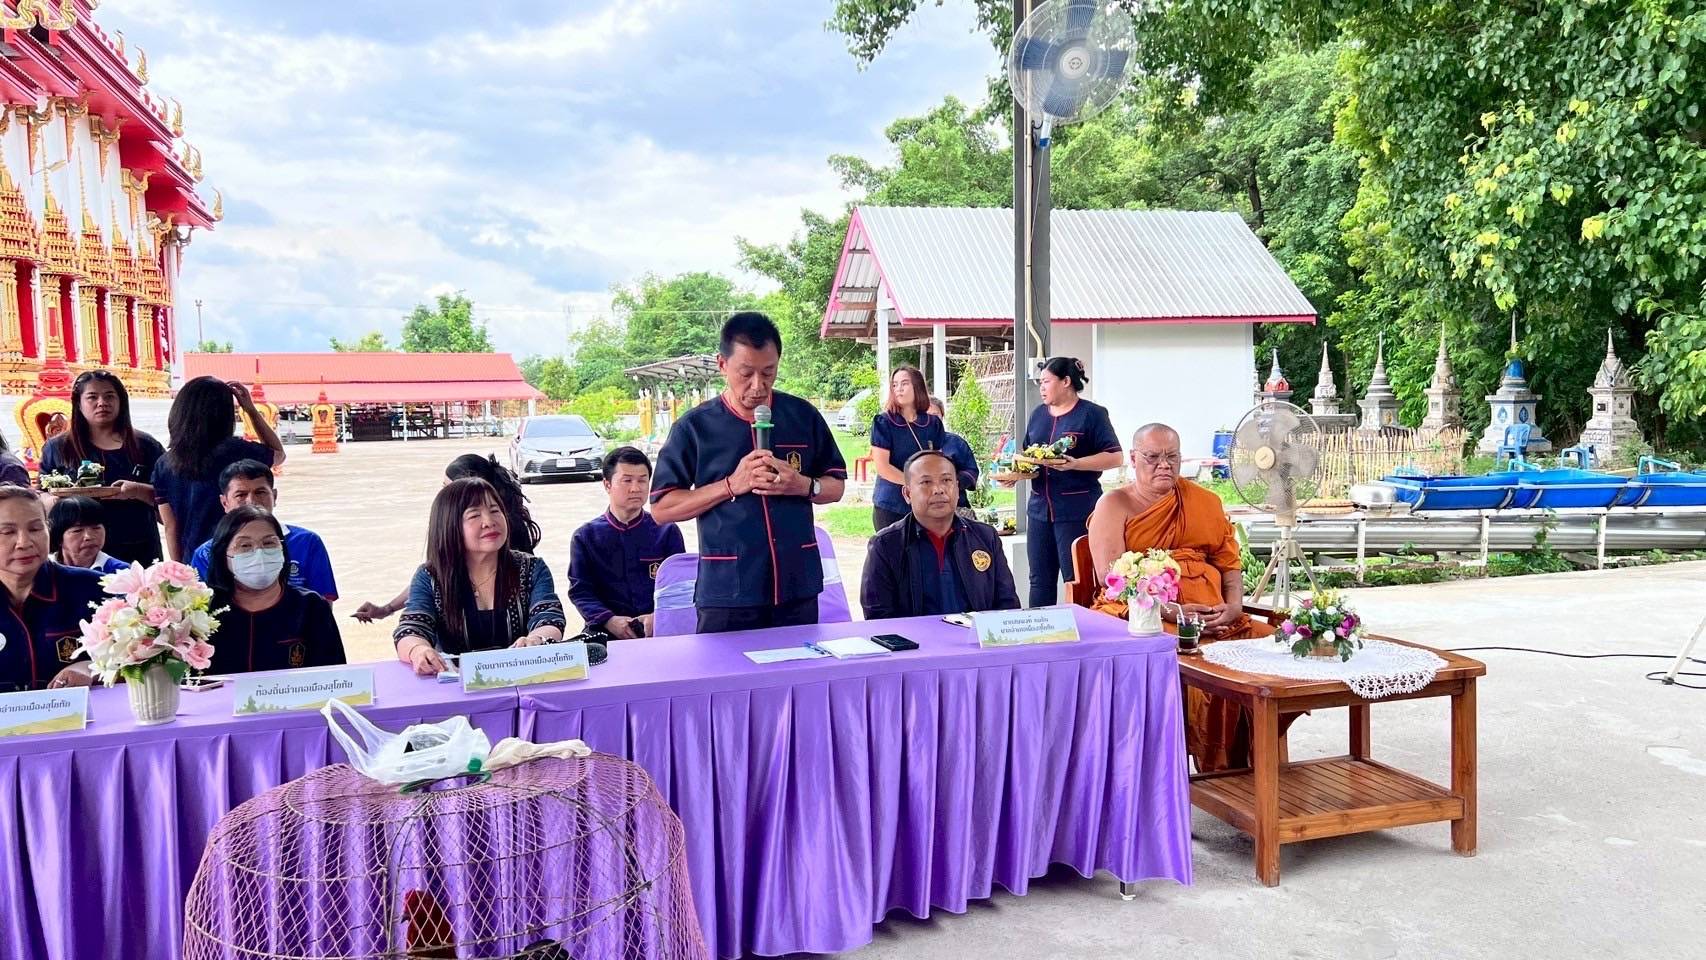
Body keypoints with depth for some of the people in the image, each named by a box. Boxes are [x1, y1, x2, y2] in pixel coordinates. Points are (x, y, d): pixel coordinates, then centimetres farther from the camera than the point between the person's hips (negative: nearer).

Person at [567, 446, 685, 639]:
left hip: (660, 630, 0)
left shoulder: (667, 531, 12)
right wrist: (609, 620, -13)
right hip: (606, 633, 0)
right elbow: (580, 590, 6)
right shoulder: (585, 536, 12)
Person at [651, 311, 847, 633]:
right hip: (727, 594, -2)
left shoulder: (803, 416, 5)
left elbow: (836, 486, 12)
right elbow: (661, 509, -4)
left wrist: (803, 485, -10)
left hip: (798, 586, 3)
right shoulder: (694, 427, -2)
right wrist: (732, 485, -14)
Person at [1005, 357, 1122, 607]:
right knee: (1040, 580, 10)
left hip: (1077, 509, -6)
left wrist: (1076, 464, -22)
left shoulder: (1092, 414, -4)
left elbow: (1114, 457, -9)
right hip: (1039, 508, 6)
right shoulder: (1038, 413, 15)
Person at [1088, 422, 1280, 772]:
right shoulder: (1114, 506, 4)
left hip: (1209, 617, 5)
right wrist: (1172, 611, -18)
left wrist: (1233, 607, -5)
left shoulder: (1203, 502, 19)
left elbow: (1230, 563, 17)